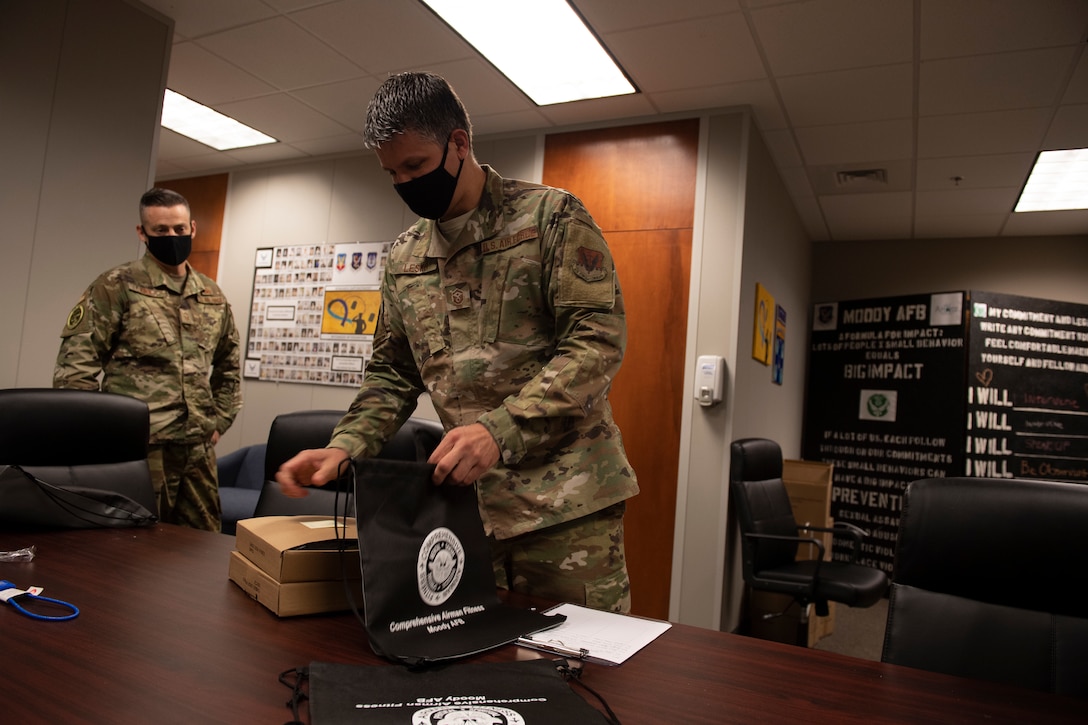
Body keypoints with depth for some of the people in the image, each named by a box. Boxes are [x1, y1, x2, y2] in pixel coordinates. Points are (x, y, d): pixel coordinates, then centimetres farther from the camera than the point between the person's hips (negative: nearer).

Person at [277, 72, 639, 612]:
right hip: (465, 495, 5)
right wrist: (345, 447, 0)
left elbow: (599, 339, -14)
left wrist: (501, 430, -23)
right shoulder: (404, 256, 13)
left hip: (563, 501, -4)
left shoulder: (551, 217, -5)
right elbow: (392, 372, 18)